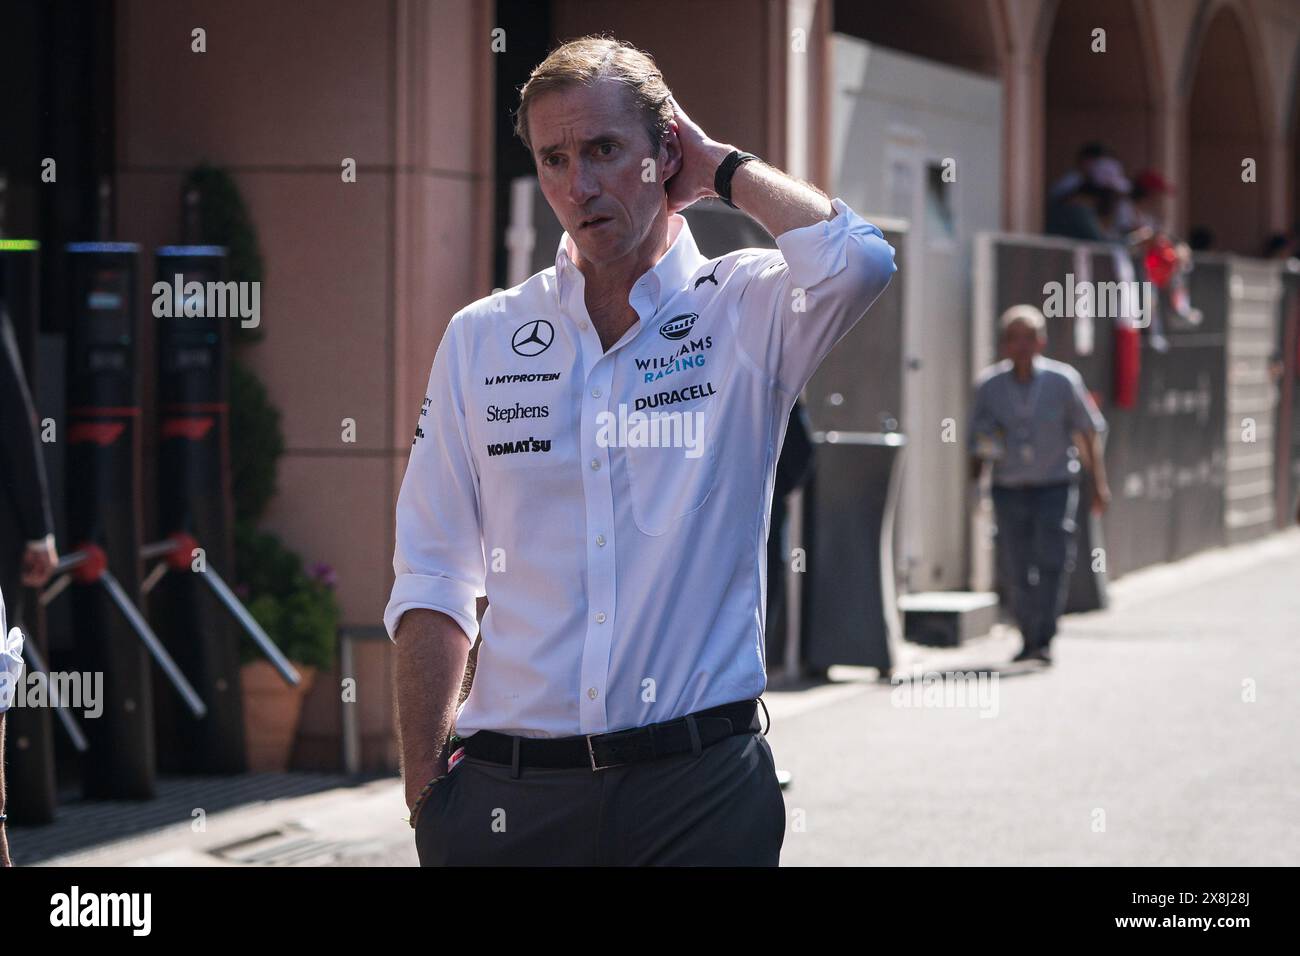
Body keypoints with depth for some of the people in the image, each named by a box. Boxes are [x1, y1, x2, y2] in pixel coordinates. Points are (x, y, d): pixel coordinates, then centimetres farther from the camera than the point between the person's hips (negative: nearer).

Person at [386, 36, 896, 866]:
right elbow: (434, 585, 8)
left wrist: (720, 166, -5)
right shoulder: (481, 339, 9)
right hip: (512, 790, 2)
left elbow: (859, 260, -22)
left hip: (700, 789, -2)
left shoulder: (745, 313, 2)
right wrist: (426, 795, 0)